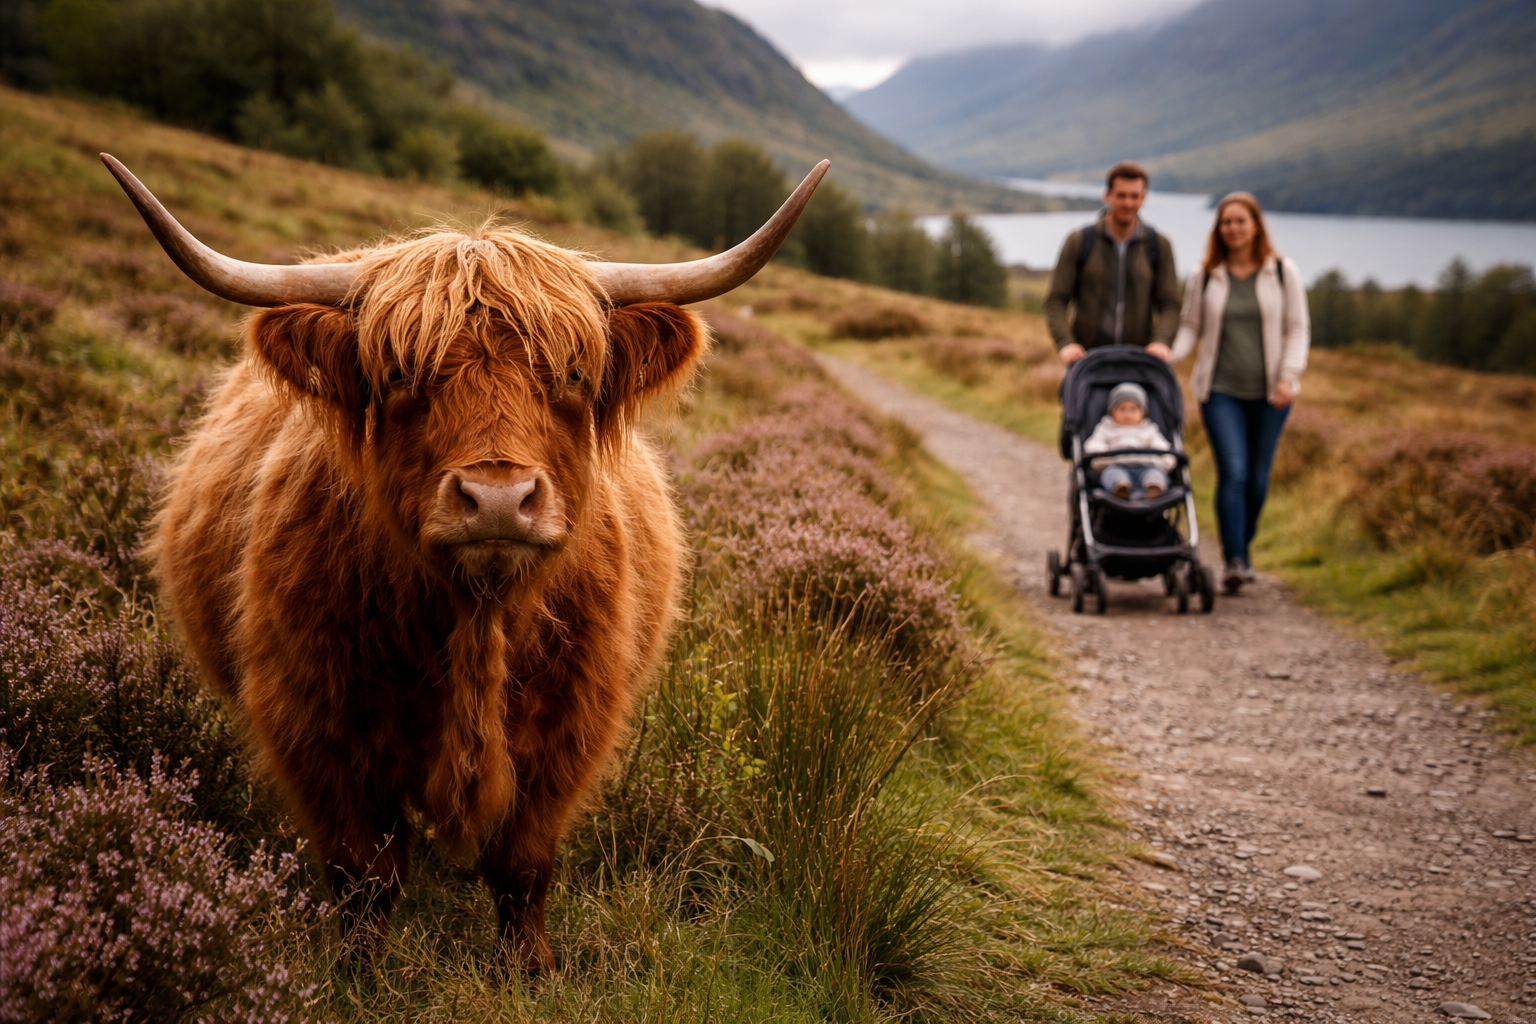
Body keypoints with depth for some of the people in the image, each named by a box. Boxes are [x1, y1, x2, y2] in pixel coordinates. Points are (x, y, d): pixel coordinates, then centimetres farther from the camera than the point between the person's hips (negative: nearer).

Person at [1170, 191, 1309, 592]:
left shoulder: (1284, 273, 4)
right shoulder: (1205, 277, 5)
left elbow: (1297, 329, 4)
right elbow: (1189, 326, 10)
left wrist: (1288, 376, -8)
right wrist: (1166, 356, -8)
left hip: (1269, 393, 1)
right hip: (1220, 390, -1)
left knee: (1257, 477, 6)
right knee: (1232, 472, -13)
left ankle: (1241, 545, 29)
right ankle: (1234, 562, -13)